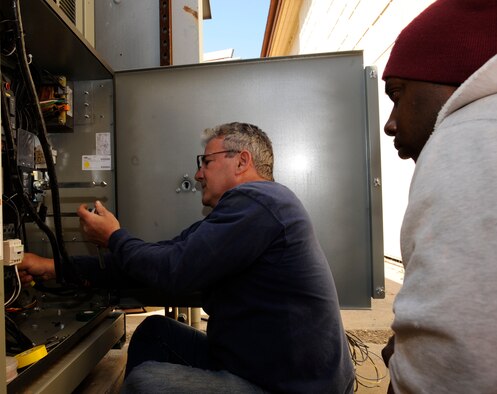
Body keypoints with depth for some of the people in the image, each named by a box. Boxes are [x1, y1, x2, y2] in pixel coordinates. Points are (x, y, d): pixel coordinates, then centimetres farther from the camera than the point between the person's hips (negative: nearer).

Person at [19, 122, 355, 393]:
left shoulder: (256, 200, -20)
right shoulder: (244, 208, 9)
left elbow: (174, 271, -23)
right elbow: (164, 258, 5)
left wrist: (114, 238, -2)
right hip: (259, 364, 8)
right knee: (154, 331, 9)